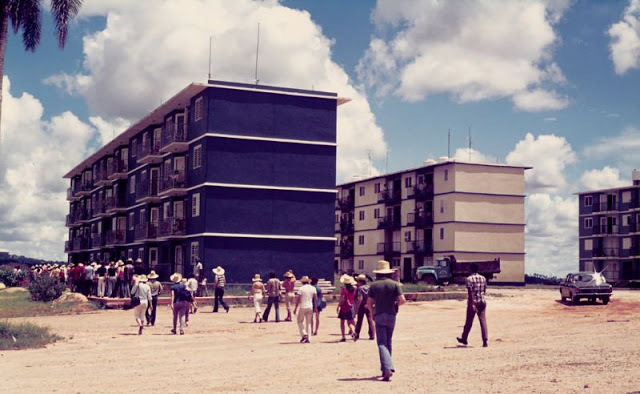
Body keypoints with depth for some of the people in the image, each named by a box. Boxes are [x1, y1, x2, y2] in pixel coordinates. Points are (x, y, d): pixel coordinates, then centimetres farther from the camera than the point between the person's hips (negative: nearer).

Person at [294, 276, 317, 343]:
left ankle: (304, 335, -6)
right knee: (308, 323, 10)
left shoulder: (301, 288, -7)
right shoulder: (313, 288, 5)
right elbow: (316, 299, 5)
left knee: (300, 321, 10)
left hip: (303, 307, -4)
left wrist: (296, 308, -3)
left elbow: (298, 299, -9)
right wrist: (315, 307, 12)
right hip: (310, 307, 4)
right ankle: (307, 338, 7)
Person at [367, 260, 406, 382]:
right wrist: (395, 305, 12)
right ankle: (386, 368, 22)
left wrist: (372, 313, 16)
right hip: (391, 315, 2)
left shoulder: (373, 285, -1)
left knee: (382, 343, -7)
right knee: (388, 343, 16)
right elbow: (402, 300, -9)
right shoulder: (395, 284, 1)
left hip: (379, 316, -2)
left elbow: (369, 303, -1)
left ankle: (387, 368, -25)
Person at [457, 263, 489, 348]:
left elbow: (470, 292, -17)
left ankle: (464, 339, 26)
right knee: (483, 321, 0)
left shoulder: (469, 279, -10)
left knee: (469, 322, 9)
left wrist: (472, 304, -21)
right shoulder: (483, 278, 7)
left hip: (473, 302, -4)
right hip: (482, 301, 4)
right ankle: (485, 341, -9)